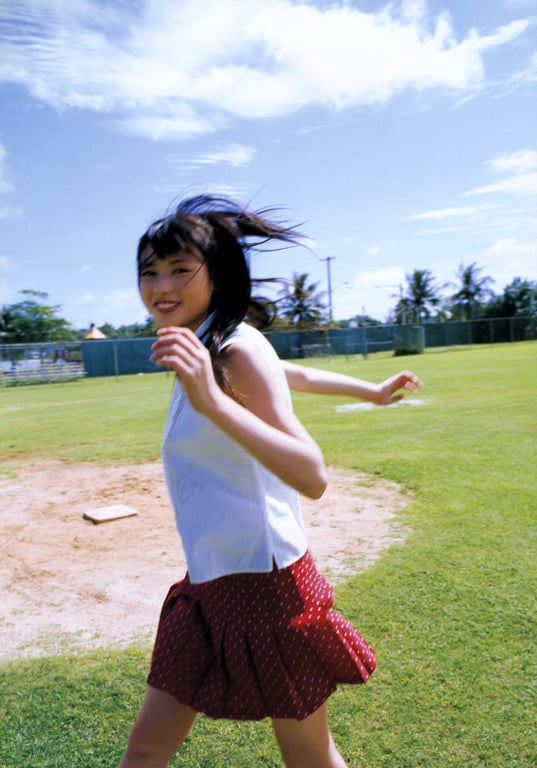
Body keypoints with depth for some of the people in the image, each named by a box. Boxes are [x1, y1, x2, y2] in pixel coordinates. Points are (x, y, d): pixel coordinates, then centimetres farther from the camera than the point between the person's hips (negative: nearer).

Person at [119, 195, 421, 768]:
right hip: (210, 584, 8)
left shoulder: (235, 349, -19)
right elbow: (291, 374, 21)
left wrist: (211, 401, -40)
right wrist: (372, 393, 34)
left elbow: (312, 477, -29)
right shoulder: (204, 348, 8)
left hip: (264, 584, -8)